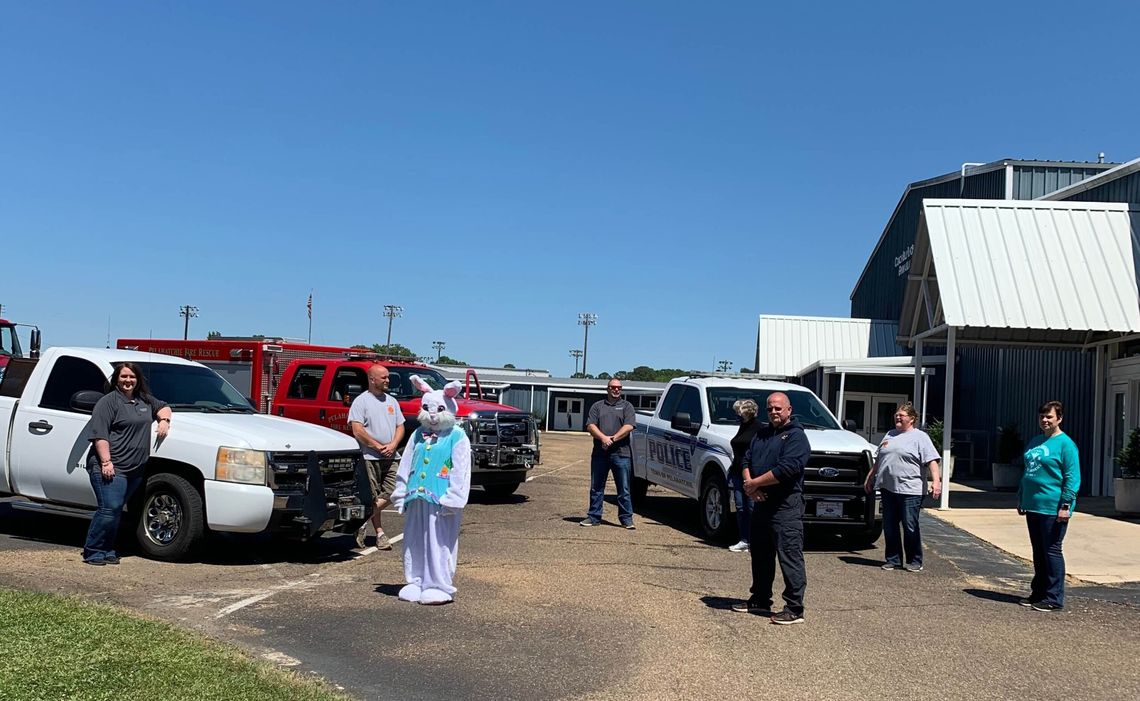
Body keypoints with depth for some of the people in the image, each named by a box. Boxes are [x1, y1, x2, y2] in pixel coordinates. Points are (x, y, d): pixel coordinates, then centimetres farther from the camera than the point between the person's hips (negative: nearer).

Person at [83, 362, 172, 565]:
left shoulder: (145, 400, 18)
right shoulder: (108, 402, -4)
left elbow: (163, 407, 34)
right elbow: (99, 434, -10)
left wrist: (164, 419, 11)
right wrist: (106, 462, -18)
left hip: (135, 470, 7)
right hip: (110, 468, -7)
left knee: (116, 511, 9)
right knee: (110, 509, -13)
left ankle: (108, 551, 15)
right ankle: (92, 552, -3)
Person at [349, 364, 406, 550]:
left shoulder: (392, 401, 15)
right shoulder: (361, 401, -3)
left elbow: (400, 427, 14)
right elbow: (357, 431, -11)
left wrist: (392, 445, -4)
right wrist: (378, 446, -13)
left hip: (391, 457, 5)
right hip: (369, 457, -5)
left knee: (393, 492, -6)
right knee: (373, 497, 1)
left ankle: (364, 520, 6)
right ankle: (380, 533, 8)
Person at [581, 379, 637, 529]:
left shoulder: (627, 406, 8)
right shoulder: (597, 406, 13)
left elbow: (629, 426, -5)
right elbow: (590, 426, 1)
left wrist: (613, 439, -15)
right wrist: (603, 438, -15)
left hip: (620, 454, -2)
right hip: (599, 453, 2)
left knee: (624, 488, 0)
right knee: (596, 487, 7)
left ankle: (626, 518, 6)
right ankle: (594, 516, 15)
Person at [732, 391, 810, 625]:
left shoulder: (796, 436, -8)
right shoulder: (761, 434, 17)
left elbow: (787, 468, -21)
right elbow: (746, 461, 12)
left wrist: (754, 483, -15)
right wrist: (749, 483, -9)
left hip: (786, 507, -8)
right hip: (761, 503, 8)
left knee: (790, 557, -7)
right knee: (760, 555, 17)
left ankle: (794, 609, -3)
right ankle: (760, 600, 30)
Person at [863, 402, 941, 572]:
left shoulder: (920, 437, 0)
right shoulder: (890, 434, 19)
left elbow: (932, 461, -10)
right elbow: (878, 460, 26)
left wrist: (936, 481, -23)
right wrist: (870, 477, 25)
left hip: (909, 490, -6)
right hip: (887, 488, 6)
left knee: (910, 527, -2)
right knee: (889, 527, 8)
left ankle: (914, 562, 9)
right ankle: (893, 560, 17)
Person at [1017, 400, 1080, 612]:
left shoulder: (1065, 443, -9)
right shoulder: (1035, 442, 15)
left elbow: (1072, 478, -13)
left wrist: (1066, 505, -19)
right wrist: (1021, 499, 21)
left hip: (1053, 509, -8)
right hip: (1033, 506, 8)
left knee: (1051, 551, -3)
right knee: (1038, 552, 13)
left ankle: (1054, 598, 4)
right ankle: (1038, 593, 22)